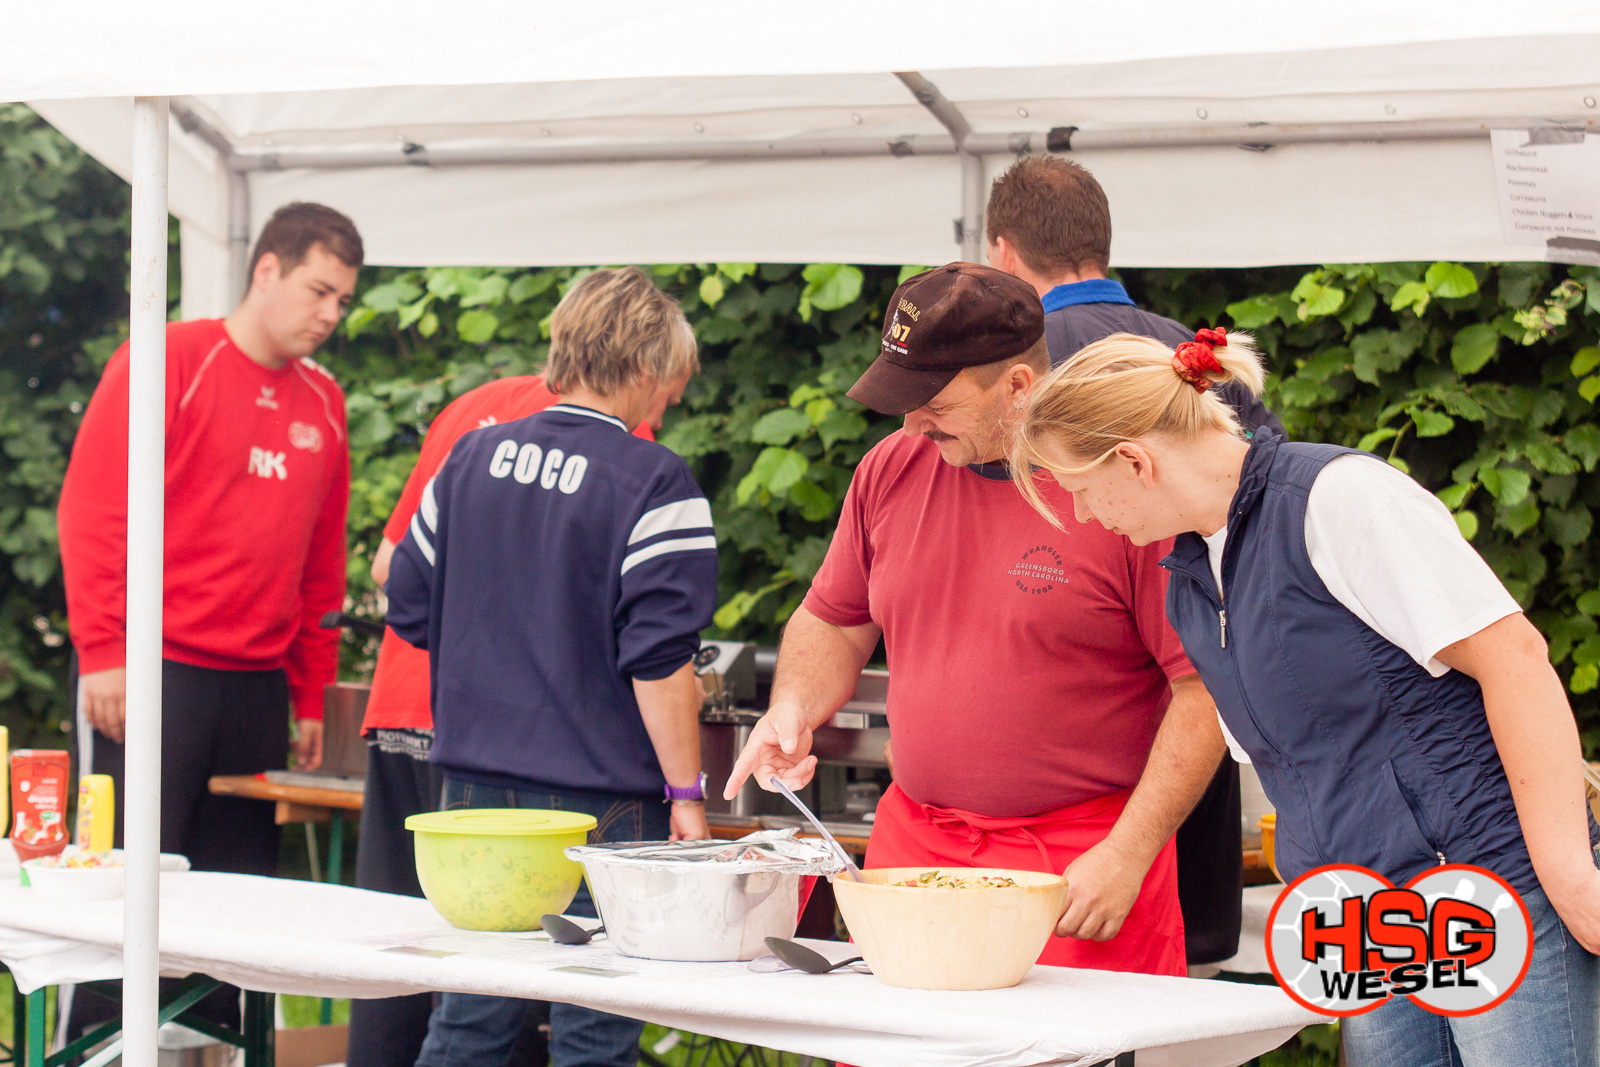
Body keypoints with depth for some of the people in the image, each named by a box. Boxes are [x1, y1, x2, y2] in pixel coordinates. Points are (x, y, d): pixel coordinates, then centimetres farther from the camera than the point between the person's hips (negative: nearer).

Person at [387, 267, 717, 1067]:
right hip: (601, 799, -5)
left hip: (475, 785, 6)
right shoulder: (654, 486, -11)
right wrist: (686, 794, -8)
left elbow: (410, 608, 15)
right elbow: (660, 661, -14)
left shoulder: (471, 459, 6)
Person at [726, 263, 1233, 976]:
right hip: (911, 845, 5)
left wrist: (1128, 854, -15)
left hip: (1084, 865, -5)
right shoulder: (891, 471, 7)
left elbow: (1206, 689, -11)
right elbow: (833, 624, 22)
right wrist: (793, 710, 0)